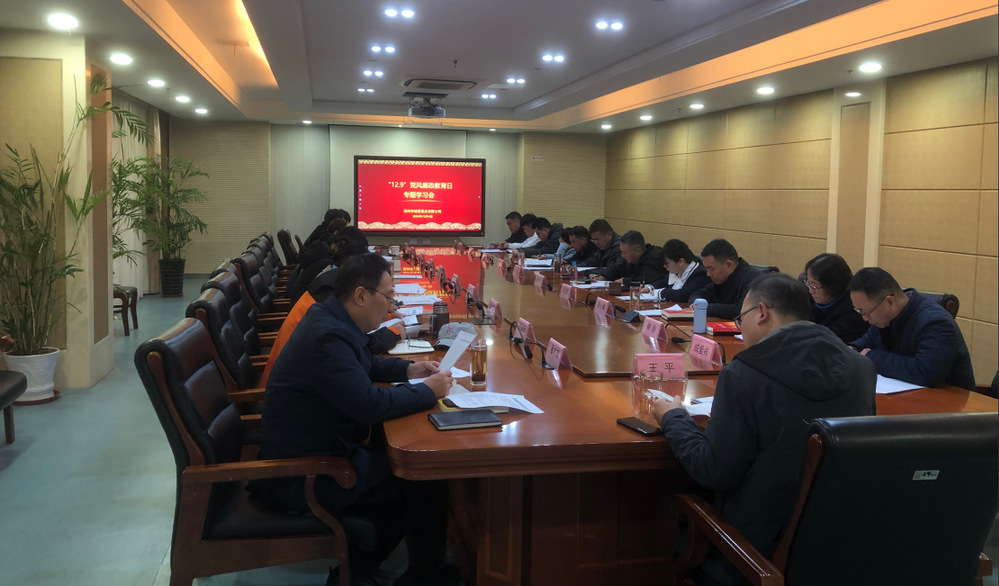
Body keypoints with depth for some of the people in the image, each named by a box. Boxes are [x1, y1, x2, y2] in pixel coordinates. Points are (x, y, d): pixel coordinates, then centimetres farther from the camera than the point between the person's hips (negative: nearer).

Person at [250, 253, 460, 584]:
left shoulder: (330, 319, 5)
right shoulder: (329, 336, -27)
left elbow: (366, 364, 25)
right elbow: (371, 404, -32)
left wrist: (408, 369, 10)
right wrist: (428, 391, -17)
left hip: (318, 447, 10)